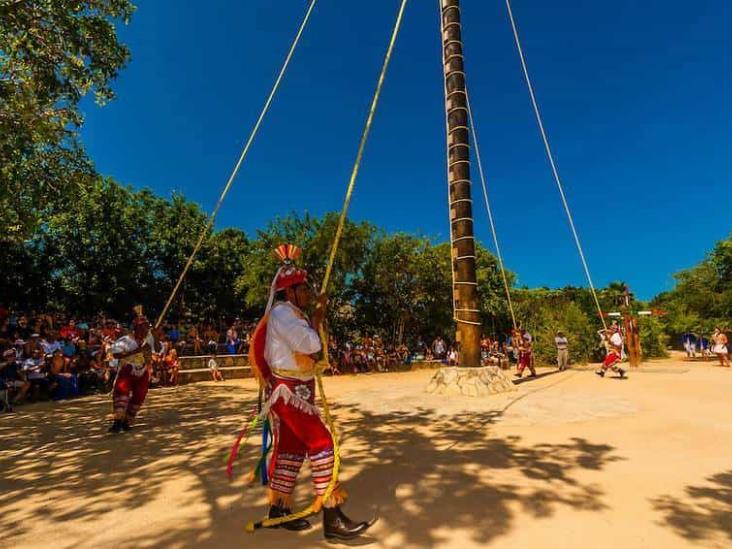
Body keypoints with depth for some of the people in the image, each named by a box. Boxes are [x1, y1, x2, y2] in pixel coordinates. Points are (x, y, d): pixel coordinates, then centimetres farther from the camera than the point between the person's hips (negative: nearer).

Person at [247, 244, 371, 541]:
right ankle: (332, 518, -6)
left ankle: (278, 509, 31)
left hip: (297, 390, 10)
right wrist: (317, 318, -9)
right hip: (289, 391, -10)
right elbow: (310, 344, -26)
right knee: (322, 443, -12)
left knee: (292, 448, 16)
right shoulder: (282, 313, -16)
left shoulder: (292, 314, 16)